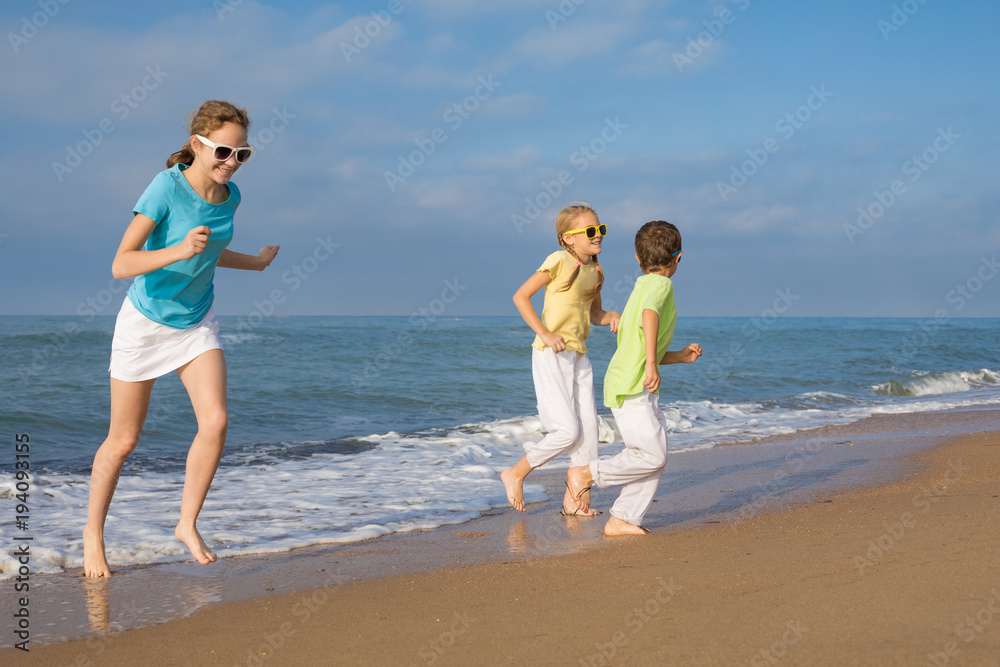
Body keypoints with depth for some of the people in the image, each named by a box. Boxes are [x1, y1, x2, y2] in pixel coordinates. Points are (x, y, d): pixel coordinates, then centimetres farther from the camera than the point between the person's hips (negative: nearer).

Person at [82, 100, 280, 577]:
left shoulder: (230, 196, -5)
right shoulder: (166, 188, -24)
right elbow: (121, 264, -29)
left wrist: (255, 262, 27)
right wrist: (180, 251, -43)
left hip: (196, 323, 5)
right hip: (145, 321, -4)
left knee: (215, 422, -14)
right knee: (123, 440, 5)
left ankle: (187, 525, 4)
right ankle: (93, 532, 26)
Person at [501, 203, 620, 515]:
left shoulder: (595, 271, 11)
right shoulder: (560, 260, -11)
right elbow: (520, 296, -10)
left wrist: (612, 316, 1)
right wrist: (544, 333, -17)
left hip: (578, 356, 8)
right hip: (551, 356, -8)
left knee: (589, 430, 4)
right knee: (568, 431, -12)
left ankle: (573, 498, 15)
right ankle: (515, 474, 8)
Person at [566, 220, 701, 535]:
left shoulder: (641, 287, 20)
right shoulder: (660, 284, -8)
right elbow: (650, 314, -32)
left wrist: (681, 356, 22)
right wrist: (652, 364, -37)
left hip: (637, 385, 10)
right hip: (629, 385, -10)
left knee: (656, 456, 6)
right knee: (652, 456, -10)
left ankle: (622, 520, 8)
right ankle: (586, 473, 1)